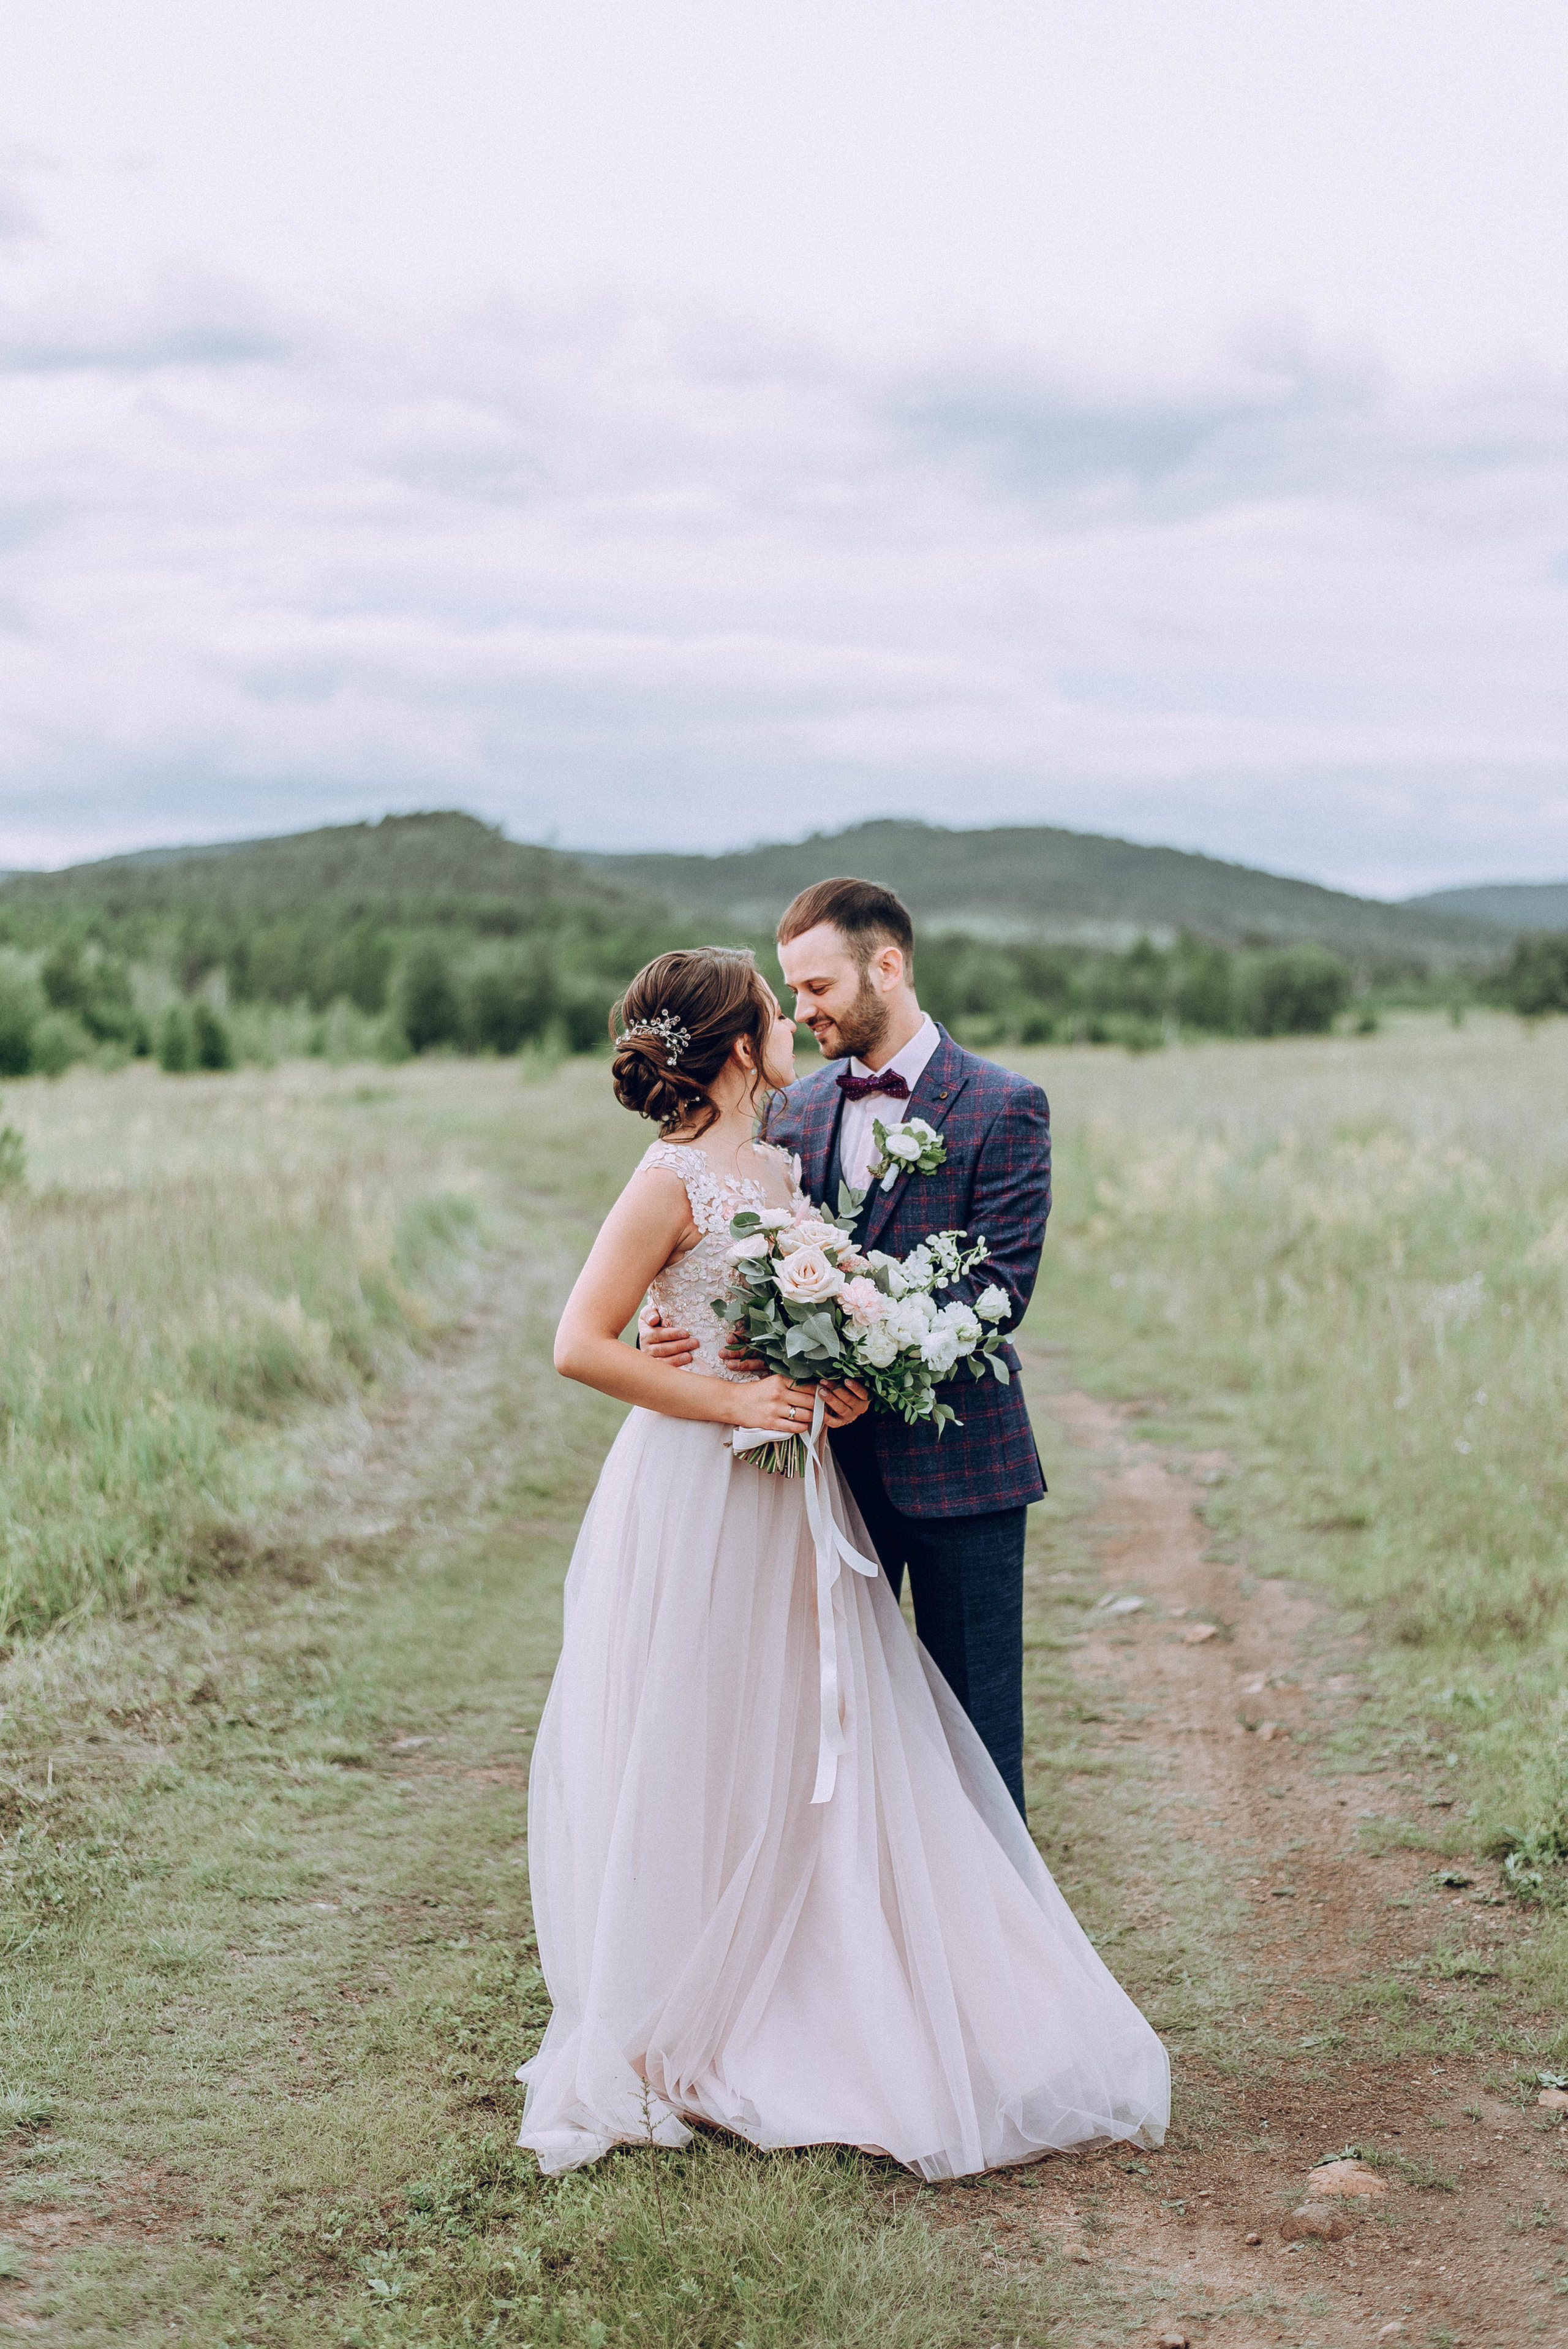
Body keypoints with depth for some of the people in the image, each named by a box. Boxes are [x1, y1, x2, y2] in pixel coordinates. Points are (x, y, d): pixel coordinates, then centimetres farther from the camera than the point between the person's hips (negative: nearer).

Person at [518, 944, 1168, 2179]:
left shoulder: (784, 1167, 10)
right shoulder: (673, 1182, -13)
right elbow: (581, 1343, -17)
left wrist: (842, 1380, -2)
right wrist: (735, 1402, -17)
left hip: (794, 1496, 8)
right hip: (698, 1497, -8)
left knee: (826, 1755, 9)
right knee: (690, 1769, 2)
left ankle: (807, 2014, 20)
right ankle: (663, 2040, 16)